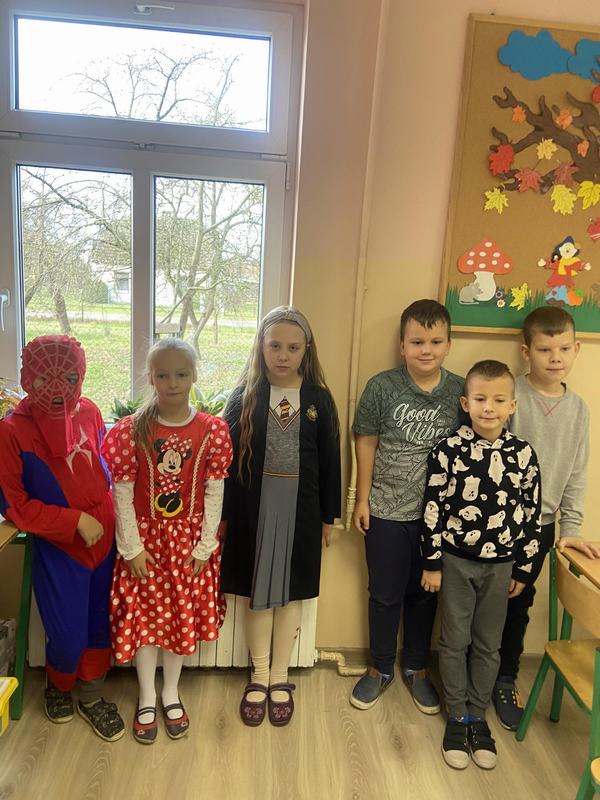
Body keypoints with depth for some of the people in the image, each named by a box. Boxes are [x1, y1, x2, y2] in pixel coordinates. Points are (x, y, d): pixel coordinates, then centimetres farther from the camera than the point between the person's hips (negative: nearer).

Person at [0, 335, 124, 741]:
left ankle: (91, 696, 40)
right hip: (59, 548, -3)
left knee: (100, 624, 15)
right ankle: (58, 685, 42)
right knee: (68, 636, 7)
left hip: (105, 538, 4)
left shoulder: (89, 412, -5)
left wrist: (107, 512, 3)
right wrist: (75, 520, -16)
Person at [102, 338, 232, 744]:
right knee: (146, 615, 11)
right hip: (146, 536, 0)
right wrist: (132, 548, -7)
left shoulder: (213, 430, -10)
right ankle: (147, 698, 33)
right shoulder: (131, 430, -11)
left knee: (185, 614, 13)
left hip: (191, 537, 1)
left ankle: (172, 693, 36)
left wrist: (204, 546, -6)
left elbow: (215, 493, -6)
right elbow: (122, 493, -8)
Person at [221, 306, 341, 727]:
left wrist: (328, 516, 4)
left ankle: (280, 677, 33)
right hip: (253, 509, 0)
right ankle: (259, 676, 32)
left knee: (290, 595, 13)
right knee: (257, 594, 12)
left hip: (300, 510, 1)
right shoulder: (244, 396, -3)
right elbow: (227, 458, -2)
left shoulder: (318, 399, -2)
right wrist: (223, 514, -3)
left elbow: (330, 461, 3)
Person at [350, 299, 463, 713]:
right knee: (386, 593, 14)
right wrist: (362, 499, -2)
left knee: (424, 593, 18)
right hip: (386, 511, -1)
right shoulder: (382, 386, -11)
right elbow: (367, 443, -4)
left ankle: (417, 667, 40)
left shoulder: (461, 391, -6)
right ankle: (381, 668, 36)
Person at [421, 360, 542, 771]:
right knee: (455, 642, 11)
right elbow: (433, 508, -8)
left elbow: (531, 516, 1)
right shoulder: (449, 449, -12)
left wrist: (523, 569, 4)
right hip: (456, 562, -2)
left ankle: (478, 715, 35)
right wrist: (432, 563, -5)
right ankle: (457, 717, 31)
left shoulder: (524, 454, -6)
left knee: (488, 645, 16)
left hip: (501, 565, 2)